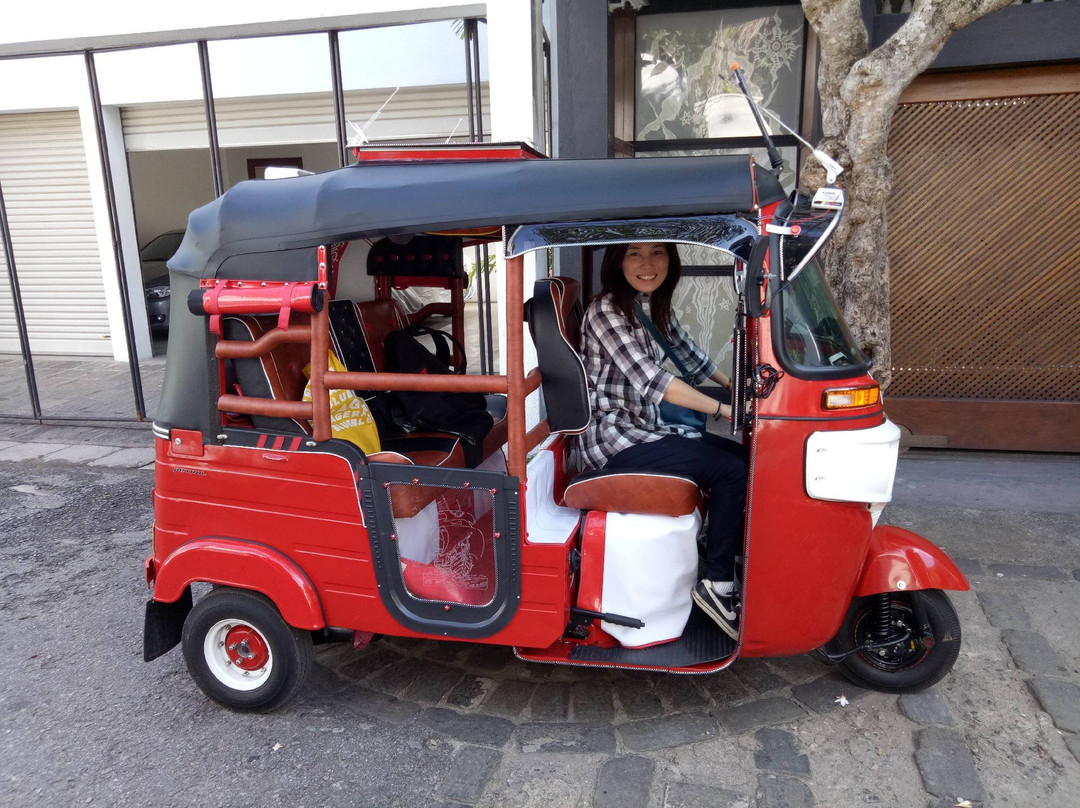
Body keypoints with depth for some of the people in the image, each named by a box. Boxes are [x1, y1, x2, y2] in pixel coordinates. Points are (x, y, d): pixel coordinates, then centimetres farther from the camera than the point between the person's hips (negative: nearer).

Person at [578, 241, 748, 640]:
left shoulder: (656, 308, 10)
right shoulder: (606, 310, -17)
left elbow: (687, 353, 25)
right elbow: (651, 381, -24)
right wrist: (722, 409, -24)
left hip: (647, 428, 9)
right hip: (614, 439, -9)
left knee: (745, 456, 5)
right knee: (731, 471, -19)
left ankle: (722, 552, 12)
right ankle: (717, 586, -7)